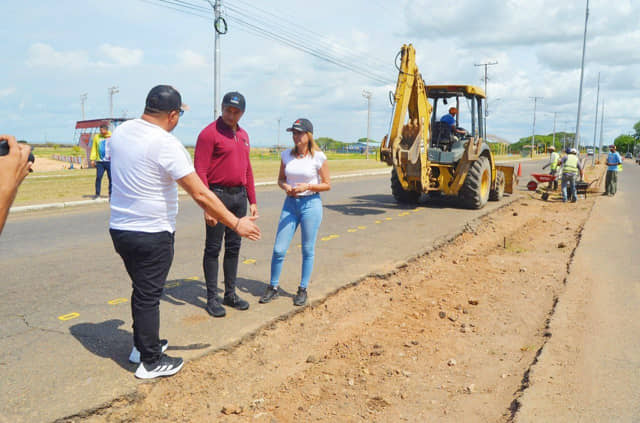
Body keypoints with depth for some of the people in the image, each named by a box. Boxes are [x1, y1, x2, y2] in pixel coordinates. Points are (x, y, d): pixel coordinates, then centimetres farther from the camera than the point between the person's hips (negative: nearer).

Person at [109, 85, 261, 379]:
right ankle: (151, 363, 20)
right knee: (149, 295, 5)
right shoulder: (166, 144, -20)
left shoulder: (120, 131, 3)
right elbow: (200, 194, -21)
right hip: (152, 235, -8)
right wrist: (236, 224, -15)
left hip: (119, 229, 8)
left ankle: (142, 344, 39)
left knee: (142, 289, 23)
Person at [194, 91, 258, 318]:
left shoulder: (243, 136, 14)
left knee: (234, 247, 13)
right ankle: (212, 298, 11)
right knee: (213, 248, 1)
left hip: (239, 196, 7)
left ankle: (230, 294, 25)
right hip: (218, 195, -7)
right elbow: (200, 171, -14)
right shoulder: (210, 133, -9)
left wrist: (252, 200, 14)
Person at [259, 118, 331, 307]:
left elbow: (327, 185, -1)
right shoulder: (286, 155, 5)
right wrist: (286, 187, -8)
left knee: (308, 250, 6)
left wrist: (307, 186, -16)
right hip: (290, 204, 3)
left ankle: (303, 289, 21)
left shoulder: (318, 157, -5)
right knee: (279, 249, 2)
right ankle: (273, 287, 19)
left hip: (311, 204, -3)